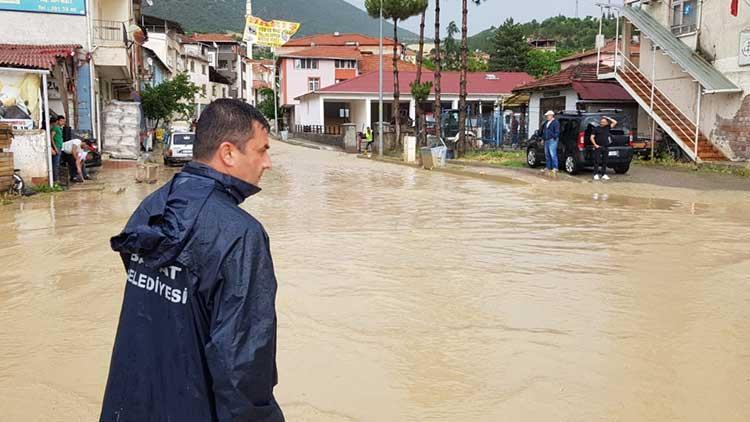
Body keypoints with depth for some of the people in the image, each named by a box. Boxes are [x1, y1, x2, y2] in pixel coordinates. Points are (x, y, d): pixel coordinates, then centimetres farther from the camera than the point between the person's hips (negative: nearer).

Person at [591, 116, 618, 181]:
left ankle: (604, 174, 10)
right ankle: (596, 174, -1)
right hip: (598, 147, -3)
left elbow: (615, 122, 11)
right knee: (597, 161, -4)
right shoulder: (596, 129, 3)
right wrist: (595, 145, -10)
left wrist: (608, 118, 8)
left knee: (604, 162, 6)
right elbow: (592, 137, 0)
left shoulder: (607, 128, 12)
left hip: (606, 148, 3)